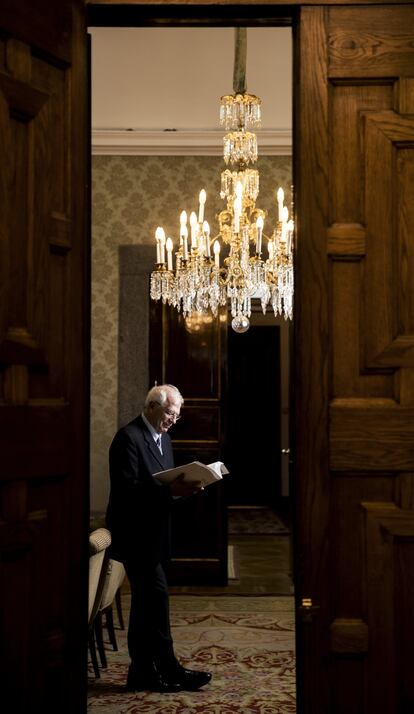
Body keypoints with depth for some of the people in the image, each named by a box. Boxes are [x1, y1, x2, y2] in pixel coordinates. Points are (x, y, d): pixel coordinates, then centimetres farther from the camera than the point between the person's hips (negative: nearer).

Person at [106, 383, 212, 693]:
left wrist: (182, 486, -1)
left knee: (146, 601, 12)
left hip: (154, 534, 9)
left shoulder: (162, 437, 14)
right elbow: (127, 487, -22)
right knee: (157, 596, -9)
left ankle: (142, 673, 18)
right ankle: (169, 668, 0)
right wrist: (170, 490, -27)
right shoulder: (128, 437, -15)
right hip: (135, 534, -9)